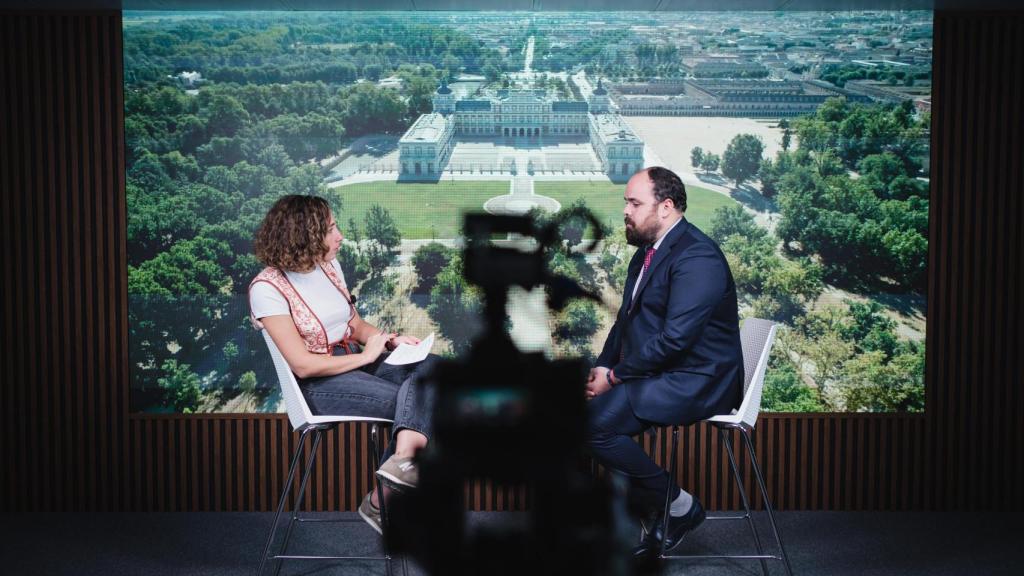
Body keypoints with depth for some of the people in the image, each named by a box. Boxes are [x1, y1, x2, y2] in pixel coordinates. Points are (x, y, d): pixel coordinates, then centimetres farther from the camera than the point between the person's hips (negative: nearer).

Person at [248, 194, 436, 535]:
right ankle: (381, 501, -13)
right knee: (416, 400, -22)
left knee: (430, 366, -20)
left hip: (355, 363, 7)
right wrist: (365, 356, -14)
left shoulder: (329, 266, 8)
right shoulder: (267, 288, -15)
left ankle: (403, 460, -37)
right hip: (318, 384, -7)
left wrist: (392, 340, 0)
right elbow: (303, 365, -19)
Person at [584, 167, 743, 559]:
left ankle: (679, 506, -5)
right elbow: (626, 322, 17)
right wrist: (600, 369, 1)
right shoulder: (645, 254, 14)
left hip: (696, 383, -10)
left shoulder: (697, 258, -18)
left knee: (596, 421, -22)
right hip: (658, 376, 10)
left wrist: (614, 376, -18)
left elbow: (675, 339, -25)